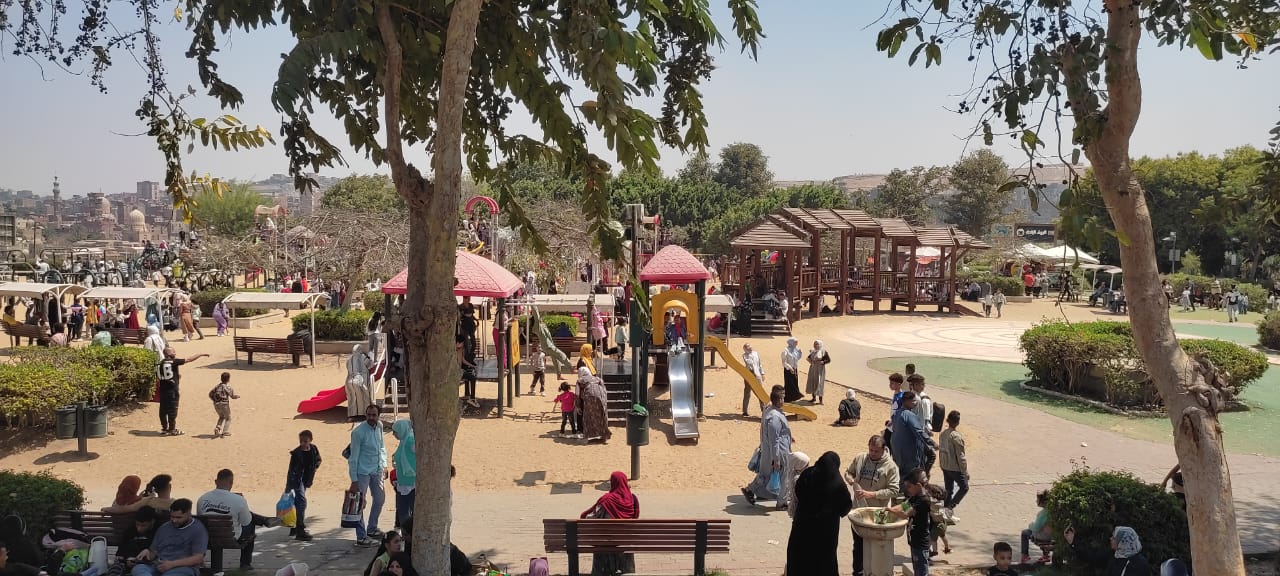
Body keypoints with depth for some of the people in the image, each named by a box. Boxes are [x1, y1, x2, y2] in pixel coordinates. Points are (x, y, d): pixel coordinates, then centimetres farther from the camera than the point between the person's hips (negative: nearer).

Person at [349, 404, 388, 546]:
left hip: (376, 470, 8)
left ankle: (372, 529, 34)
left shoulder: (379, 426, 2)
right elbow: (353, 457, -16)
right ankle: (361, 537, 4)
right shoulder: (358, 432, -18)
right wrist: (354, 481, -16)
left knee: (380, 498, 17)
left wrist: (384, 465, 10)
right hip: (362, 472, -8)